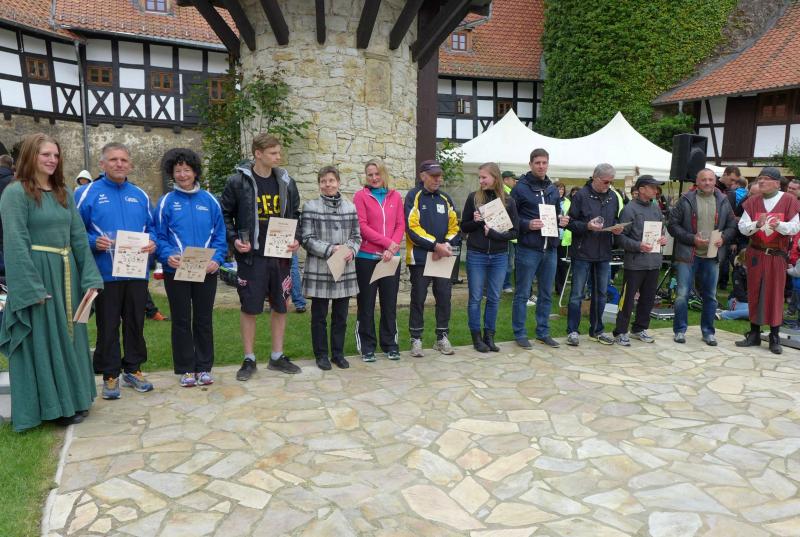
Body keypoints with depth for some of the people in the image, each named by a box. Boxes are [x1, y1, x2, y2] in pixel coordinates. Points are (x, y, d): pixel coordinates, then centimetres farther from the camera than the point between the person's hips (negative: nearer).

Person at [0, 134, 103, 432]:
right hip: (36, 276, -6)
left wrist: (90, 278, 1)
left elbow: (78, 237, 9)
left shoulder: (64, 193, 11)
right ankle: (51, 405, 15)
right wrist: (32, 289, -20)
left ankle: (71, 398, 27)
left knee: (68, 338, 14)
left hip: (66, 275, 7)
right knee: (42, 342, 3)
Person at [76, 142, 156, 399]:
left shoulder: (140, 195, 13)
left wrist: (151, 242, -3)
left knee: (135, 323, 12)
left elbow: (151, 228, 17)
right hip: (106, 273, -3)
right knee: (108, 326, 4)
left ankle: (133, 368, 25)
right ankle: (110, 375, 15)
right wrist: (94, 242, -18)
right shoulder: (87, 193, 0)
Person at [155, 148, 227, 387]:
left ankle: (204, 367, 22)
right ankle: (185, 369, 19)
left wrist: (217, 259, -12)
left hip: (206, 271, 1)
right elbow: (159, 237, -1)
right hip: (176, 271, -1)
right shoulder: (166, 202, 0)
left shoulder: (209, 201, 4)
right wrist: (168, 256, -18)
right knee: (181, 321, 8)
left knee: (204, 320, 10)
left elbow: (220, 235, 3)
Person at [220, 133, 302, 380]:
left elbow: (295, 215, 15)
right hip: (251, 256, -4)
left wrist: (296, 239, 0)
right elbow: (224, 215, 2)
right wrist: (234, 239, -12)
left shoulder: (286, 181, 7)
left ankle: (277, 357, 24)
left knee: (280, 306, 10)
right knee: (249, 308, 3)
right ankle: (249, 359, 17)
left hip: (281, 255, 4)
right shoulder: (239, 181, -4)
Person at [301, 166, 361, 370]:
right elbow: (307, 239, -7)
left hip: (345, 269, 3)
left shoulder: (350, 207, 7)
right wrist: (330, 249, -17)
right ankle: (321, 354, 21)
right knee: (319, 316, 7)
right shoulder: (310, 207, -3)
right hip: (319, 270, -3)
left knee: (340, 316, 12)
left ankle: (338, 353, 25)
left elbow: (356, 236, 10)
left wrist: (351, 250, -10)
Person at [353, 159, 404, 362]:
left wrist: (394, 246, -12)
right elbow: (362, 226, -9)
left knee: (390, 303, 10)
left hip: (391, 257, 3)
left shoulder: (395, 196, 8)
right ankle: (367, 346, 16)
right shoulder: (361, 196, -2)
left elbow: (401, 224, 5)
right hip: (367, 257, -3)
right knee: (366, 304, 5)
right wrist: (388, 243, -14)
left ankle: (390, 345, 22)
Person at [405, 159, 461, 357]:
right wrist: (436, 245, -20)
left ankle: (442, 337, 22)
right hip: (420, 258, -5)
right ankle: (416, 340, 15)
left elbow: (454, 226, 10)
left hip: (443, 258, 5)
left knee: (444, 297, 7)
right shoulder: (413, 197, -5)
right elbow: (412, 227, -15)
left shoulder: (445, 199, 12)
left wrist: (446, 245, -9)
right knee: (418, 298, 3)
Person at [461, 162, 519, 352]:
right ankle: (476, 337, 15)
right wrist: (476, 222, -15)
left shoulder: (508, 201, 1)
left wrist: (493, 233, -14)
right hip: (476, 255, -1)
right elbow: (464, 227, 5)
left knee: (494, 298, 8)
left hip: (499, 256, 1)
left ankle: (489, 336, 20)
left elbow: (514, 231, 1)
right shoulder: (473, 197, 1)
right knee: (475, 298, 4)